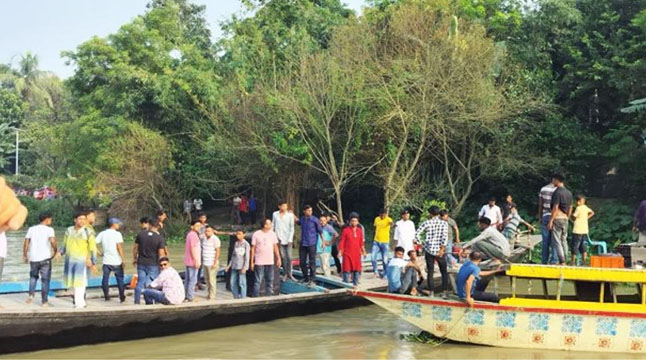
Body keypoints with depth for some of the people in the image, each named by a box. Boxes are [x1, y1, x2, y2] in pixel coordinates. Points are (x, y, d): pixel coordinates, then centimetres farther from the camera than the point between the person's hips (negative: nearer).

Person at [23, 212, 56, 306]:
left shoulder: (31, 229, 6)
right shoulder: (49, 229, -5)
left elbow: (26, 243, 3)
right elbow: (52, 241, -21)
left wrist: (25, 255, 13)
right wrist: (55, 250, -5)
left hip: (33, 258, 4)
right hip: (45, 258, -4)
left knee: (33, 276, 25)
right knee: (45, 280, 7)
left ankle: (31, 294, 7)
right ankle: (44, 301, 7)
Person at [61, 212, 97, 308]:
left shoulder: (88, 233, -4)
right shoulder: (69, 231, 8)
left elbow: (93, 249, -3)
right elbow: (64, 245, 19)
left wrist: (94, 263, -6)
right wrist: (60, 252, 0)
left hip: (81, 261, -5)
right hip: (69, 260, 5)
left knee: (79, 282, -11)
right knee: (73, 282, 10)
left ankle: (79, 303, -7)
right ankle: (81, 302, 23)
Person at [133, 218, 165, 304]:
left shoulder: (141, 234, -1)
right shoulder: (159, 238, -10)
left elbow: (135, 248, 5)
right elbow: (161, 254, -11)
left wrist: (134, 258, 19)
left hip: (141, 263, 3)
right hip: (153, 265, -3)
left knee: (140, 283, 9)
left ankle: (137, 301, 13)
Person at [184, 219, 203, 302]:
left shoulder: (189, 234, 15)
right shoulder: (193, 235, -16)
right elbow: (193, 248, -21)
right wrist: (196, 261, -21)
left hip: (188, 261, 10)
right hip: (193, 261, -10)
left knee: (187, 279, 15)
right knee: (193, 280, -6)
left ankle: (186, 296, 21)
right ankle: (190, 298, -5)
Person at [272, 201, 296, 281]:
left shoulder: (290, 215, -2)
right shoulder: (275, 214, 5)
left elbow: (292, 228, -1)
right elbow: (273, 225, 13)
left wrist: (290, 239, -8)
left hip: (288, 239, -1)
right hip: (279, 238, 1)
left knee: (289, 257, -5)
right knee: (283, 257, 2)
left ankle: (289, 274, 4)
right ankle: (286, 273, 10)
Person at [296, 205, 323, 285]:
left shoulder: (314, 220, -7)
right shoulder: (302, 219, 6)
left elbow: (320, 231, -2)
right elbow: (297, 221, 30)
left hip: (311, 244, -5)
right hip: (303, 244, 5)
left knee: (312, 262, -2)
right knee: (302, 262, 8)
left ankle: (312, 279, 4)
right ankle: (305, 278, 22)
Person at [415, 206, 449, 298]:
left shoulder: (426, 223, -1)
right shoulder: (444, 223, -2)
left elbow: (417, 234, -7)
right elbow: (445, 236, -15)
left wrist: (422, 243, 6)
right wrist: (442, 249, -13)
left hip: (429, 250, 1)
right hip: (439, 251, 0)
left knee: (430, 272, 8)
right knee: (444, 272, 10)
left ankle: (431, 292, 7)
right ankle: (445, 291, 1)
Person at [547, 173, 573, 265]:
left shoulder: (557, 192, -14)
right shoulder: (569, 193, 11)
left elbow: (555, 208, -18)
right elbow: (570, 208, 16)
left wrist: (550, 221, -16)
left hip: (557, 219, -8)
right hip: (565, 219, 8)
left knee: (556, 241, -5)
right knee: (564, 240, 13)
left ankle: (562, 261, -11)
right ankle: (564, 261, 14)